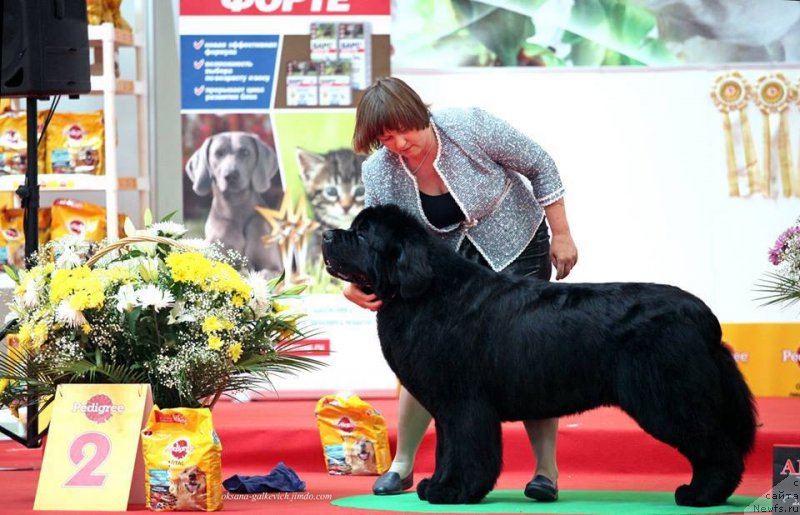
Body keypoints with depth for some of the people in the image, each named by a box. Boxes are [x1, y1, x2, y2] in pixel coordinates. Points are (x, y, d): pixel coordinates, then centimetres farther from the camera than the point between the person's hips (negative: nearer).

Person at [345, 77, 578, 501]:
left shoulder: (470, 127, -26)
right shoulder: (379, 172, -17)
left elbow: (539, 167, -14)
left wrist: (561, 235, -13)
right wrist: (356, 285, -35)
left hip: (515, 247, -3)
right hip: (446, 260, 3)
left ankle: (547, 470, -5)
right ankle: (402, 464, 6)